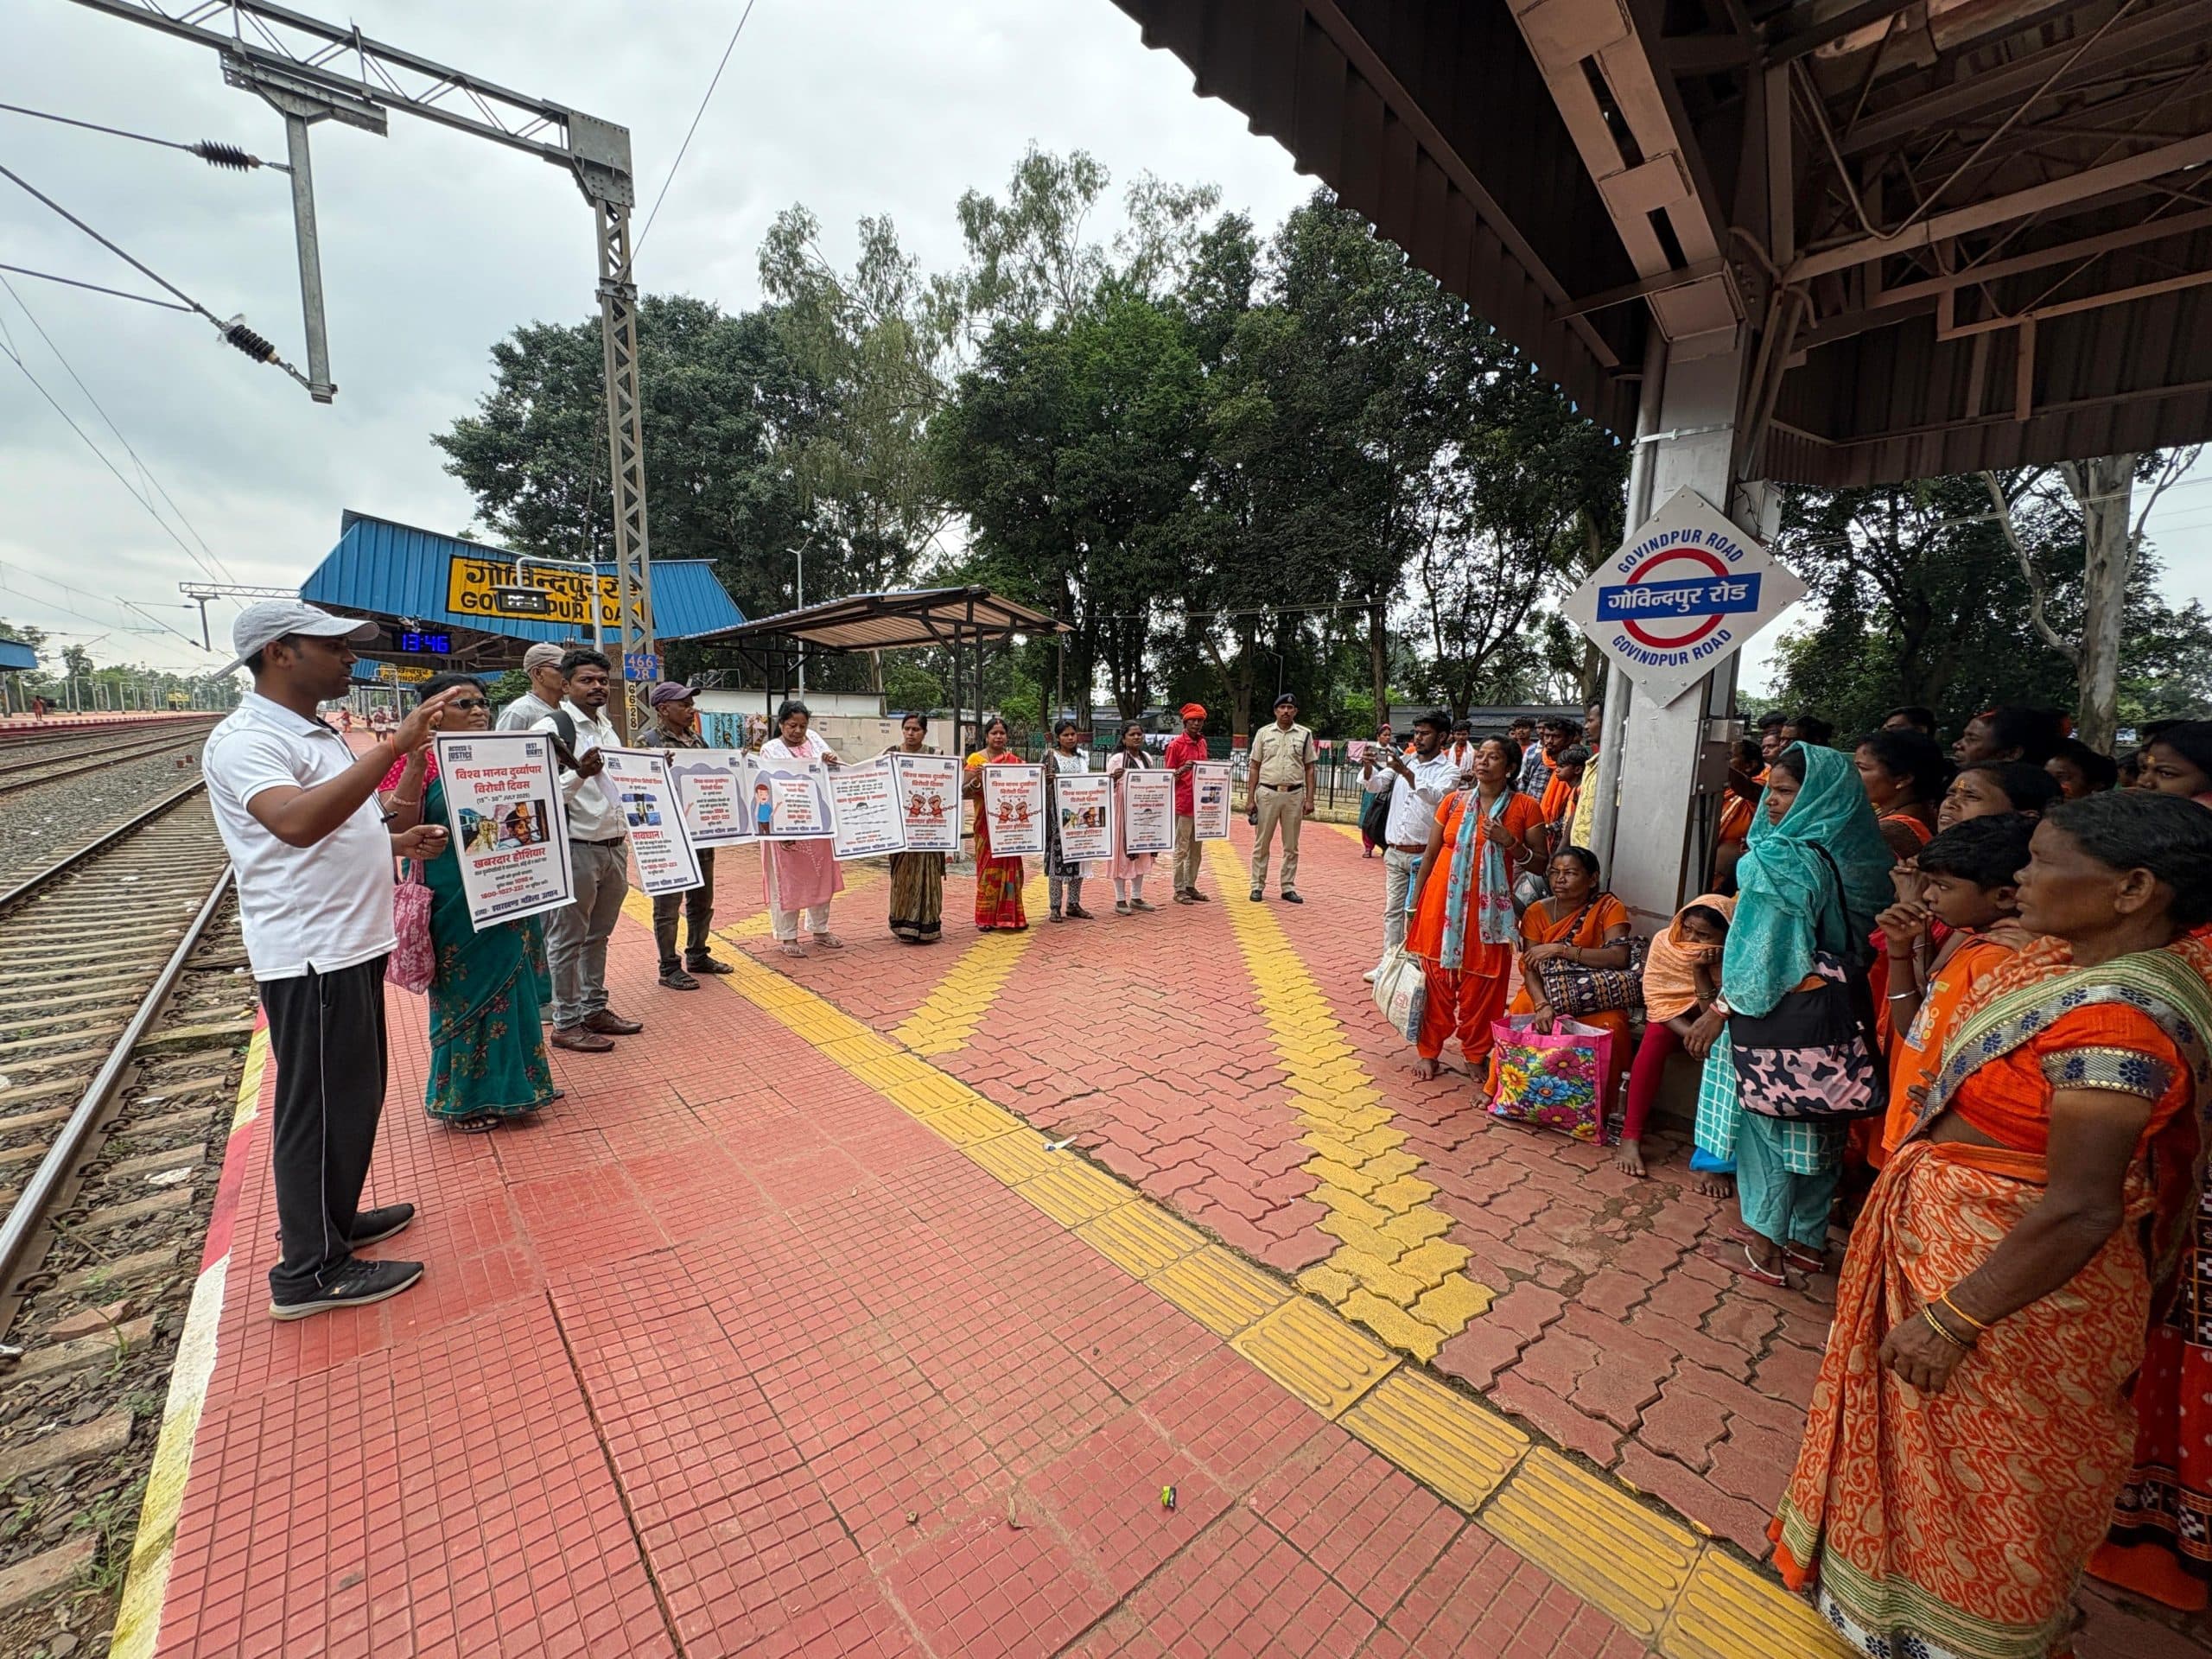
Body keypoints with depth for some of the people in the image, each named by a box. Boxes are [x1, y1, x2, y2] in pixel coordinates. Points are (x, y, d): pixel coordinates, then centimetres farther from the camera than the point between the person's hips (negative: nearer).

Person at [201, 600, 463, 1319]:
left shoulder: (313, 734, 14)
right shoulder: (246, 740, -17)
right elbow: (296, 823, -37)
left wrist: (398, 843, 9)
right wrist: (396, 745, -41)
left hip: (350, 944, 10)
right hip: (310, 956, -10)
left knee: (355, 1093, 20)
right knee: (322, 1106, 1)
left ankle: (332, 1217, 37)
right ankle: (311, 1269, 15)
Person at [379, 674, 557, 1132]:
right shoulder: (420, 762, -7)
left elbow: (528, 816, 20)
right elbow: (397, 827, -19)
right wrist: (416, 759, -25)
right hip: (453, 904, -5)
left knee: (507, 987, 14)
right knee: (462, 994, 7)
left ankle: (504, 1087, 30)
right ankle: (462, 1097, 25)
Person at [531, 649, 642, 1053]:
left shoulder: (607, 728, 13)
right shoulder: (551, 728, -11)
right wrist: (579, 773, -31)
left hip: (613, 847, 8)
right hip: (575, 849, -8)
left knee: (599, 934, 18)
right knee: (568, 939, 4)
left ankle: (594, 1009, 30)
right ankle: (566, 1023, 16)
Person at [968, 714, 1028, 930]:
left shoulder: (1015, 761, 10)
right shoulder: (976, 759, 0)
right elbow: (964, 793, -3)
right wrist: (976, 781, -23)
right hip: (987, 823, -3)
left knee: (1010, 867, 5)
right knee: (989, 867, 1)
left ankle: (1010, 915, 16)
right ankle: (987, 918, 10)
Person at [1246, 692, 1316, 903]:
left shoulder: (1304, 734, 6)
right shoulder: (1264, 733, 4)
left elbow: (1309, 768, 7)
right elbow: (1254, 767, 5)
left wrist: (1309, 799, 0)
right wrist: (1250, 797, -1)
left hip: (1294, 795, 1)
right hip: (1267, 793, -1)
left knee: (1291, 845, 7)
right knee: (1261, 843, 4)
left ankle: (1288, 887, 16)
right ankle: (1258, 886, 12)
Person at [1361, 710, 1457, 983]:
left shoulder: (1449, 770, -5)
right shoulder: (1403, 761, 9)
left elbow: (1436, 797, -24)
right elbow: (1374, 785, 1)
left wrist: (1405, 772, -35)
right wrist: (1369, 765, -20)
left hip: (1424, 854, -5)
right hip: (1395, 852, 5)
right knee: (1393, 909, 10)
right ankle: (1389, 961, 17)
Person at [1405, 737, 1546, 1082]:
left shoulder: (1525, 806, 0)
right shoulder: (1454, 800, 5)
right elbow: (1430, 855, 8)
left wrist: (1511, 843, -16)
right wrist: (1414, 904, 8)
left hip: (1489, 911, -1)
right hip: (1443, 905, 1)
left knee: (1483, 984, 5)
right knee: (1437, 979, 6)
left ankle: (1476, 1055, 24)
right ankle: (1428, 1051, 18)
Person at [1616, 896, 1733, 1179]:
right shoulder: (1665, 941, -18)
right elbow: (1656, 998, -17)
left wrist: (1700, 970, -38)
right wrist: (1688, 1032, -33)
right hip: (1671, 1014, 0)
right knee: (1655, 1039, -32)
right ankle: (1630, 1137, -31)